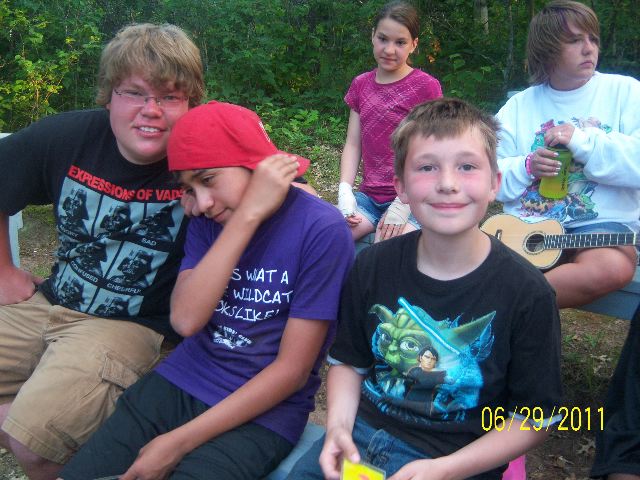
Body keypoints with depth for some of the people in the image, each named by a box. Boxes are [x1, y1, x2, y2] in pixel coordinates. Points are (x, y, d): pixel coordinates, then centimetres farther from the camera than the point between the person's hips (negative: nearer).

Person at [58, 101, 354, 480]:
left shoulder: (321, 229, -15)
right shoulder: (208, 220, 2)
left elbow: (292, 370, -15)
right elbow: (185, 319, -14)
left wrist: (179, 442, -14)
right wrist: (247, 215, -20)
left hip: (261, 410, -4)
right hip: (179, 381, 5)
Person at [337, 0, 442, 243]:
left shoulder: (426, 86, -4)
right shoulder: (361, 85, 12)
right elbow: (353, 144, 10)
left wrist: (404, 204, -16)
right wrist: (345, 190, -5)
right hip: (368, 197, 5)